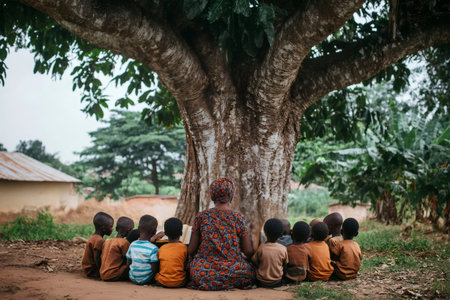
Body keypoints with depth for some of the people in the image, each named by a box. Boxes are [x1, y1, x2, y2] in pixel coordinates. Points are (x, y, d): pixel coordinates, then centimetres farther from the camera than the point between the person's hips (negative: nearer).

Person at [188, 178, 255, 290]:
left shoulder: (201, 217, -1)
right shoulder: (238, 218, -3)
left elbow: (191, 250, 2)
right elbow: (248, 251, -1)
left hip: (204, 276, 2)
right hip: (232, 275, -2)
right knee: (250, 271, 24)